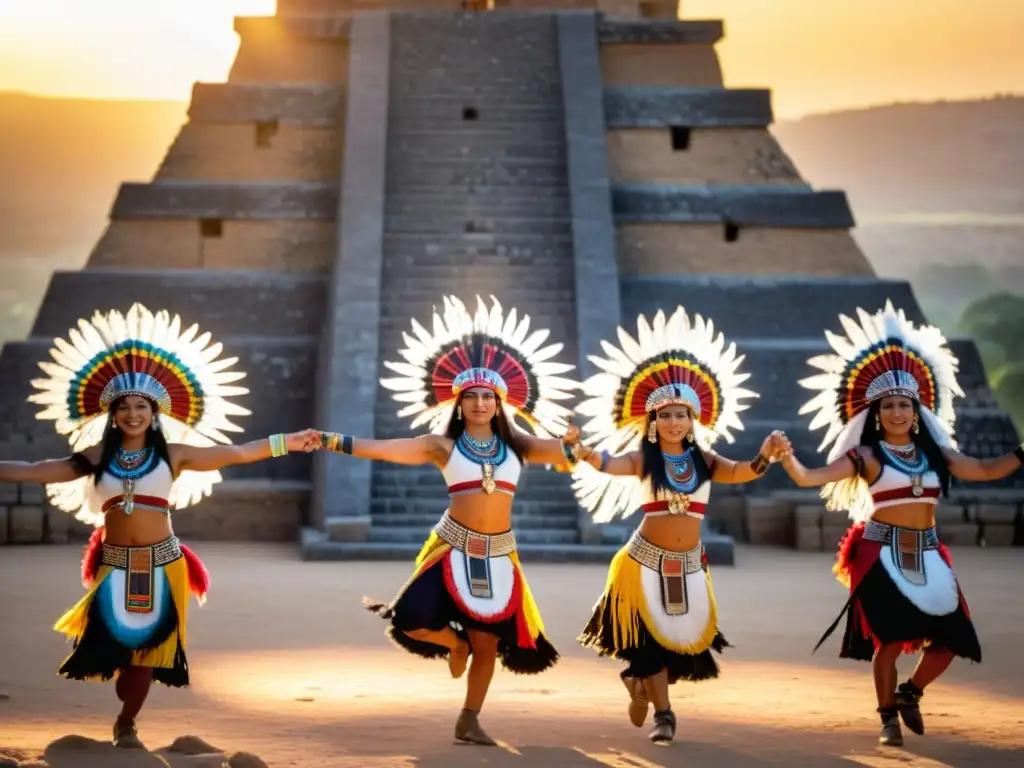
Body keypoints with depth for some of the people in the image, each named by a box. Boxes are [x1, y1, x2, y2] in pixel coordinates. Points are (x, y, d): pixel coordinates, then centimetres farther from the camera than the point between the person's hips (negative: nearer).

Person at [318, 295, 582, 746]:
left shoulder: (516, 446, 6)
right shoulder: (443, 446, -2)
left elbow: (562, 452, 1)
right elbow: (381, 450, -9)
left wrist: (572, 444, -23)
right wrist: (332, 441, -18)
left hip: (499, 554, 2)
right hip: (454, 547, -2)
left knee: (489, 643, 6)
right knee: (414, 621, -19)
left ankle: (469, 721, 26)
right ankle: (454, 643, 18)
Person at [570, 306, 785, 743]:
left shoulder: (703, 460, 2)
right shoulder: (643, 459, -6)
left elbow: (739, 473, -13)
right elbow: (610, 465, -24)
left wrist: (764, 458, -33)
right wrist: (588, 454, -45)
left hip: (689, 563, 4)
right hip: (647, 559, -3)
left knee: (688, 635, 10)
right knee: (651, 637, -3)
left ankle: (640, 682, 38)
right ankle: (663, 713, 11)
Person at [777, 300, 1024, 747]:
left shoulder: (934, 452, 8)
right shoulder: (866, 455, -5)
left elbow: (985, 470, 15)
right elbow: (811, 479, -14)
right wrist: (787, 460, -32)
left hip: (927, 554, 5)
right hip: (882, 553, -5)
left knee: (949, 638, 1)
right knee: (890, 637, -6)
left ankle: (909, 693, 28)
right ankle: (889, 717, 13)